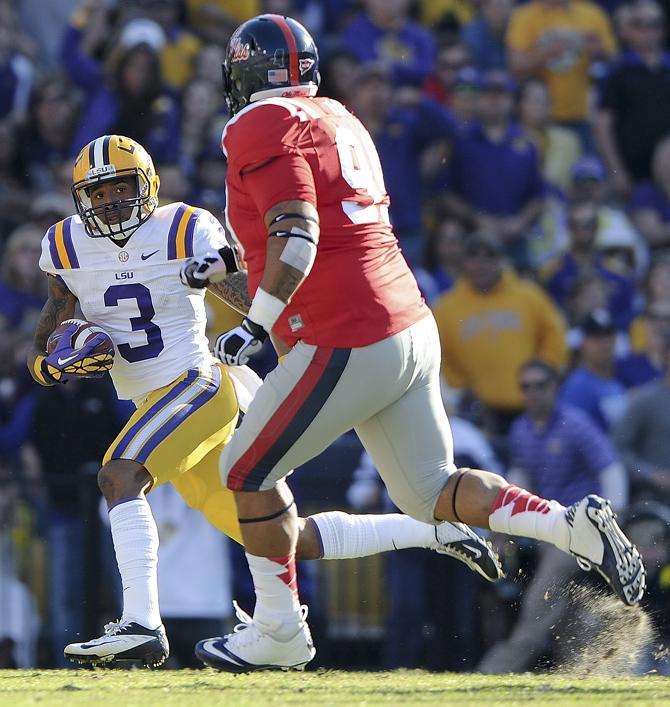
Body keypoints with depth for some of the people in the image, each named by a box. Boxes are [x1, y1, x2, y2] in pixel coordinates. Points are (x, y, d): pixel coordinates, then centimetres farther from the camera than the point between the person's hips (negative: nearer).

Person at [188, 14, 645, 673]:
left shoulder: (261, 129, -10)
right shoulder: (337, 121, 18)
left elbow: (297, 242, -21)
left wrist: (254, 327, -16)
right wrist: (229, 266, 29)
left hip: (348, 345, -9)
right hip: (411, 329, 9)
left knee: (247, 471, 7)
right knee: (429, 492, 15)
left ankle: (279, 631, 14)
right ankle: (574, 525, -1)